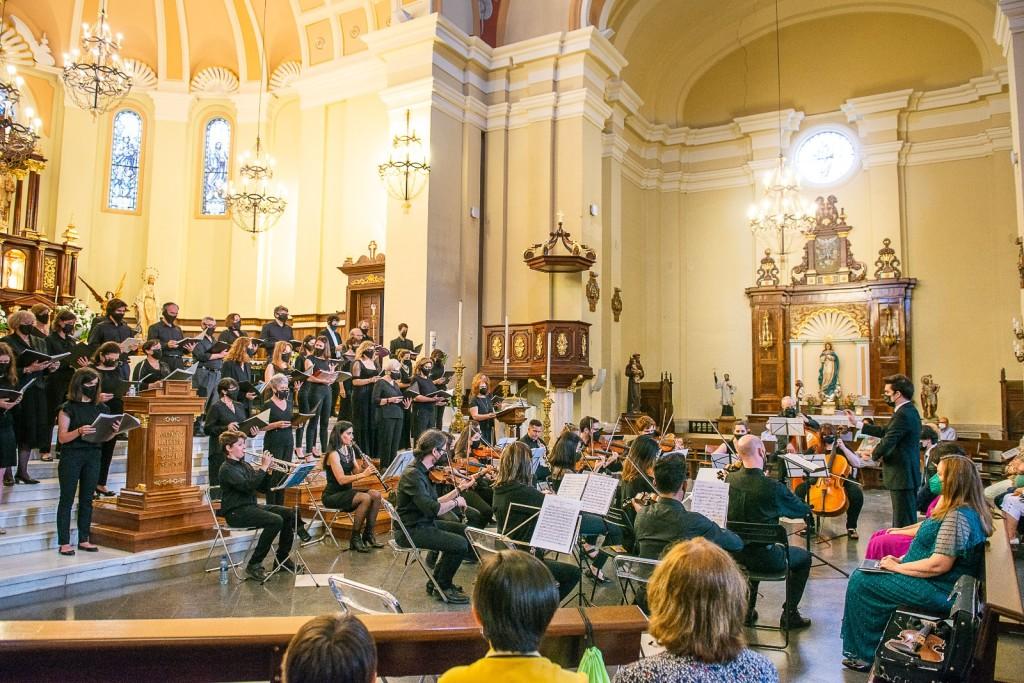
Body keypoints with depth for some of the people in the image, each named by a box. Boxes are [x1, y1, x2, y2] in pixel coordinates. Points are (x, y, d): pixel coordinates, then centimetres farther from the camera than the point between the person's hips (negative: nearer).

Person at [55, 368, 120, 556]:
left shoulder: (101, 408, 8)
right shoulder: (68, 408, -5)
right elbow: (62, 437, -9)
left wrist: (114, 430, -10)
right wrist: (79, 431, -26)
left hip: (93, 456, 4)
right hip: (71, 456, -4)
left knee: (87, 499, 10)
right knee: (67, 499, 1)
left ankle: (84, 539, 18)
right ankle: (64, 542, 6)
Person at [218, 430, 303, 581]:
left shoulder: (245, 465, 15)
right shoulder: (226, 469, -12)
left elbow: (261, 487, 14)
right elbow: (248, 486, -27)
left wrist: (266, 470, -2)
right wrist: (263, 467, -22)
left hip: (251, 506, 9)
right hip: (236, 512, -9)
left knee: (289, 514, -3)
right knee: (276, 520, -27)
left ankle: (282, 559, 8)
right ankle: (254, 565, -17)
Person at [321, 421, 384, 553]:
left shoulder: (350, 450, 8)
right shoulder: (333, 454, -17)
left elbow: (356, 472, 10)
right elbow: (341, 479, -25)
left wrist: (364, 467, -11)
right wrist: (363, 474, -28)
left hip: (346, 492, 8)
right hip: (332, 496, -8)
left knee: (376, 495, -13)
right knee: (366, 498, -28)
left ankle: (368, 534, -2)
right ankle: (355, 538, -14)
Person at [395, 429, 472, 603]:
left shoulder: (423, 472, 8)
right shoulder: (413, 475, -24)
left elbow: (433, 503, 10)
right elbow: (432, 509, -31)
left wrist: (457, 490, 8)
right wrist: (455, 502, -16)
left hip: (424, 524, 10)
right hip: (411, 531, -10)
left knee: (465, 532, 11)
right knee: (460, 544, -19)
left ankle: (437, 581, 18)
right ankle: (443, 587, 5)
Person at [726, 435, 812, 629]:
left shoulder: (729, 480, -11)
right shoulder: (773, 487, -25)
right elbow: (803, 510, -7)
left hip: (736, 553, 5)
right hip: (765, 558, -5)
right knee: (803, 557, 23)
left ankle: (748, 609, 39)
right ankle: (790, 614, 26)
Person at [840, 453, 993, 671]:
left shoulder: (957, 517, -26)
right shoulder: (965, 510, 8)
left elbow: (939, 565, -28)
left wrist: (897, 567, -15)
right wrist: (902, 561, 6)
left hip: (937, 591, -11)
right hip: (937, 585, 11)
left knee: (860, 581, -7)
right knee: (862, 576, 13)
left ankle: (864, 655, 9)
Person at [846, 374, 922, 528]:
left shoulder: (903, 414, -21)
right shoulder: (909, 411, 12)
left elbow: (887, 441, -25)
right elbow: (885, 431, 19)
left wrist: (874, 454, -6)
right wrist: (857, 425, 20)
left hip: (902, 476, -10)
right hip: (908, 474, 10)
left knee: (903, 521, -4)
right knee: (908, 519, 17)